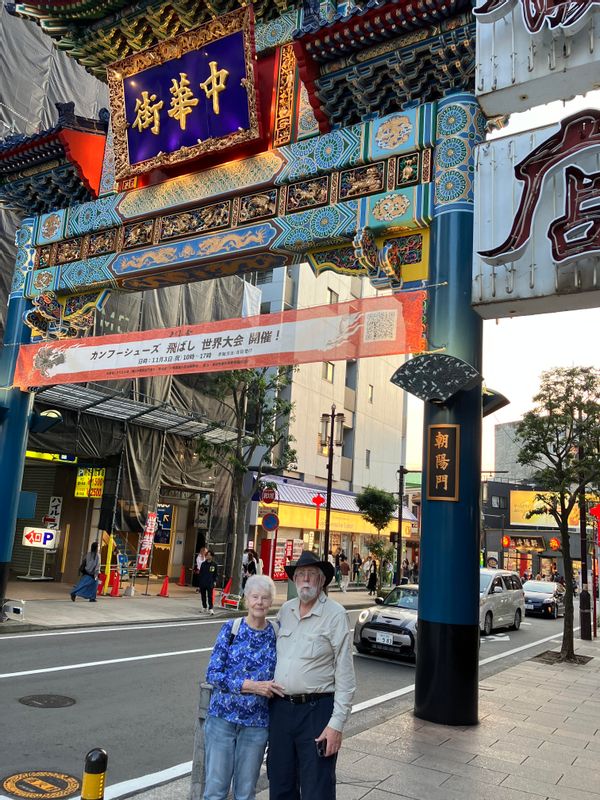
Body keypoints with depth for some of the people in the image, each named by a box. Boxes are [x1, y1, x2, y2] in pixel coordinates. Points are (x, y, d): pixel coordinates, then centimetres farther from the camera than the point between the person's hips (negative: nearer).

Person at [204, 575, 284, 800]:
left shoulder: (276, 635, -1)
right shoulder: (231, 628, -5)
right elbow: (212, 674, -10)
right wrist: (251, 686, -18)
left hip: (256, 724, 2)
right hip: (222, 717, -1)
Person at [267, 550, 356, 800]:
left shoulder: (335, 614, -10)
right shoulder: (285, 610, 7)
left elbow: (345, 674, -11)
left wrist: (336, 724, -14)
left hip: (316, 710, -5)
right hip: (280, 707, 6)